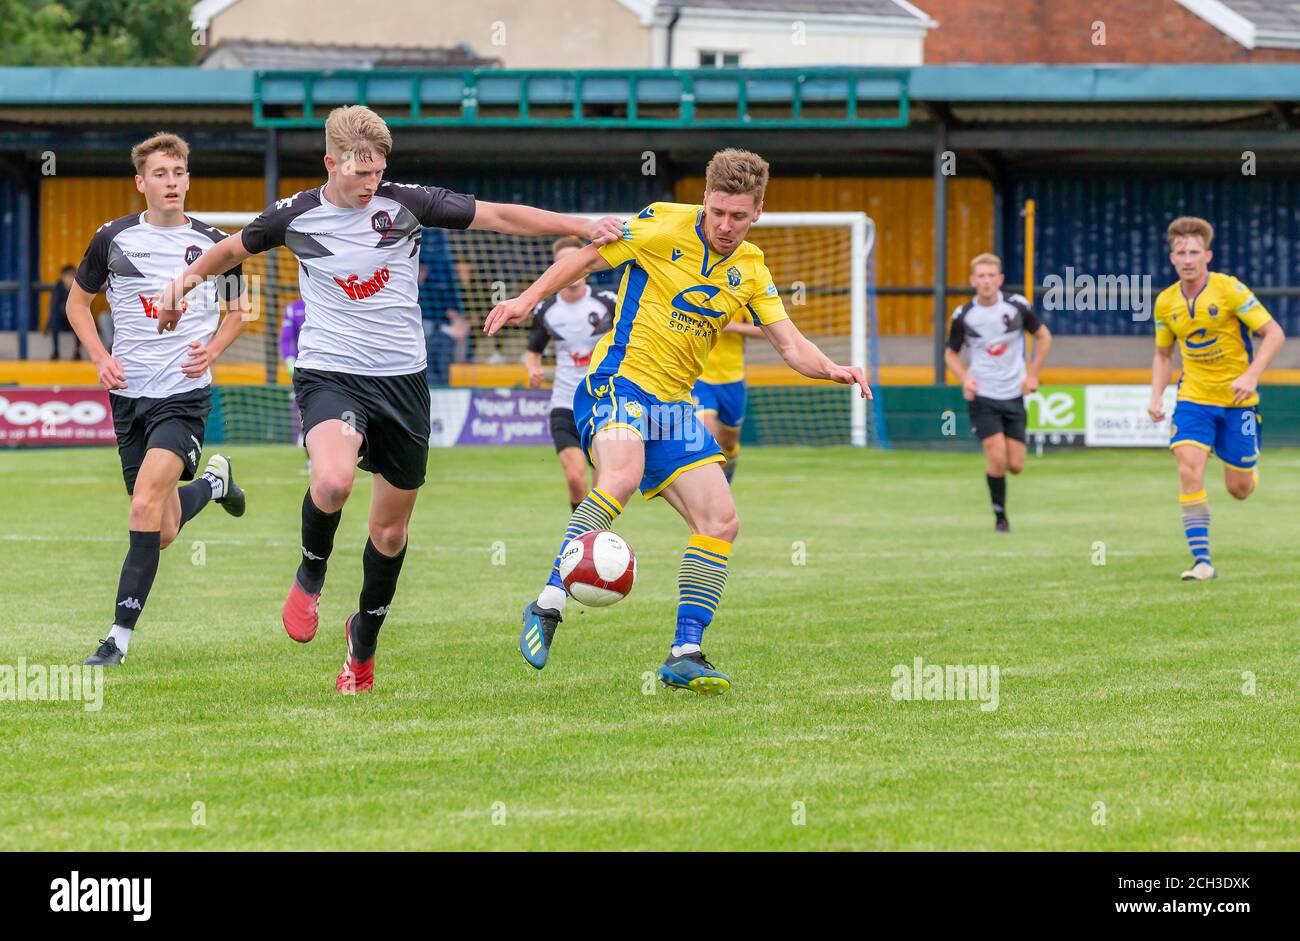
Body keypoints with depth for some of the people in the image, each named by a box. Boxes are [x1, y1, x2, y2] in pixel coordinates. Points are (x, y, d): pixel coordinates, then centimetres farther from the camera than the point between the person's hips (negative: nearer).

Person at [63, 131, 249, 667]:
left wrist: (213, 348, -4)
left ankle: (121, 634, -18)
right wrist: (101, 357, -1)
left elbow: (238, 309, 16)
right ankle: (214, 482, 44)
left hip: (185, 393, -3)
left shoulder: (213, 244, 1)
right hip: (130, 394, 3)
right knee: (163, 533, 9)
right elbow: (78, 301, 14)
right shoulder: (114, 239, 1)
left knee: (146, 506, -22)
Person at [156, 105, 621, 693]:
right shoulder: (297, 216, -2)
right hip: (329, 374, -2)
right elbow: (234, 248, 18)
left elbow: (500, 216, -1)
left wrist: (584, 227, -6)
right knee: (333, 481, -33)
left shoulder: (406, 204, -4)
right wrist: (187, 278, 5)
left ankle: (364, 642, 34)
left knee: (391, 527, 9)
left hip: (402, 379, 2)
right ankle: (311, 575, -1)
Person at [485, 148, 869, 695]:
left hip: (674, 404, 7)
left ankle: (684, 656, 3)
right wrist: (529, 298, -9)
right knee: (623, 474, -36)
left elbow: (791, 346, 7)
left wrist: (831, 370, -13)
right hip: (619, 379, -7)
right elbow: (586, 257, 1)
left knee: (720, 522, -2)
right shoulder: (664, 227, -6)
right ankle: (547, 606, -34)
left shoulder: (750, 271, 10)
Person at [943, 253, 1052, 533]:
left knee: (1015, 465, -1)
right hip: (982, 396, -2)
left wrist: (1033, 375, 2)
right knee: (997, 458, -16)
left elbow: (1043, 336, 9)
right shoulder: (963, 315, -6)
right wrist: (965, 378, -11)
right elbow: (951, 353, 7)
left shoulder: (1017, 305, -5)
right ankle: (1000, 517, 1)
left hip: (1014, 395, 2)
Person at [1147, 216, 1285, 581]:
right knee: (1189, 471, -19)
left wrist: (1251, 376, -24)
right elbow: (1163, 354, 15)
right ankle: (1202, 561, -16)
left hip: (1237, 400, -2)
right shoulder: (1166, 303, 0)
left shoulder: (1229, 289, -14)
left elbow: (1274, 334, -12)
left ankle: (1250, 471, 44)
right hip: (1193, 397, 2)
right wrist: (1156, 396, 1)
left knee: (1239, 489, 3)